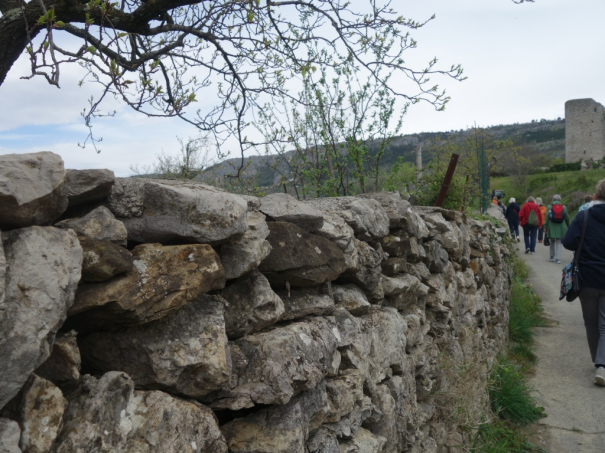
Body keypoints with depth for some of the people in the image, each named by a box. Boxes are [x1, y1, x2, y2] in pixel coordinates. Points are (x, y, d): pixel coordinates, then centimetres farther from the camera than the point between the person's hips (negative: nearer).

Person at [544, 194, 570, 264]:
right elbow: (567, 218, 5)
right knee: (558, 242, 4)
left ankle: (552, 256, 22)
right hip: (561, 227, 0)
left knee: (552, 241, 15)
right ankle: (558, 258, -4)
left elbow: (547, 217, -6)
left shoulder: (549, 207, -3)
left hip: (552, 227, 0)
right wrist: (567, 227, 16)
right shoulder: (564, 207, 2)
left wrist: (545, 227, -2)